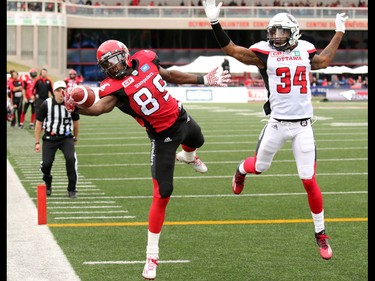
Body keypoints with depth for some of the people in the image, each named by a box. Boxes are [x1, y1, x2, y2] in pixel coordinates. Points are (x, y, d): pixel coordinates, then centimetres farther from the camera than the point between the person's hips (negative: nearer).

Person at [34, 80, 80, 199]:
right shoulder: (46, 104, -10)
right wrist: (37, 142, -1)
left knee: (71, 159, -22)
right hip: (50, 138, -1)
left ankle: (72, 189, -9)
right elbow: (39, 123, -1)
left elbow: (76, 122, 12)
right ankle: (47, 185, 24)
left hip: (66, 137, 1)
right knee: (46, 163, -9)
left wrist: (75, 139, 23)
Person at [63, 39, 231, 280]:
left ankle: (188, 157, 79)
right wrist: (77, 108, -65)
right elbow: (100, 107, -45)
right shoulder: (114, 87, -25)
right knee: (163, 193, -11)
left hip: (181, 118, 6)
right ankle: (152, 255, -3)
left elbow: (171, 76, 5)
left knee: (197, 141, 38)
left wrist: (204, 80, 11)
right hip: (163, 137, -6)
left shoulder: (145, 60, -11)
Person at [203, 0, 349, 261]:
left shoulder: (305, 51, 7)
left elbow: (324, 60, 29)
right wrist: (215, 21, -14)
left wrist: (339, 32, 32)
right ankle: (241, 171, 57)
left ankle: (321, 234, 12)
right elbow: (231, 49, -7)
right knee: (259, 167, 16)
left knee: (310, 182, -2)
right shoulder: (265, 53, -3)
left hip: (304, 126, 1)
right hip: (278, 123, -1)